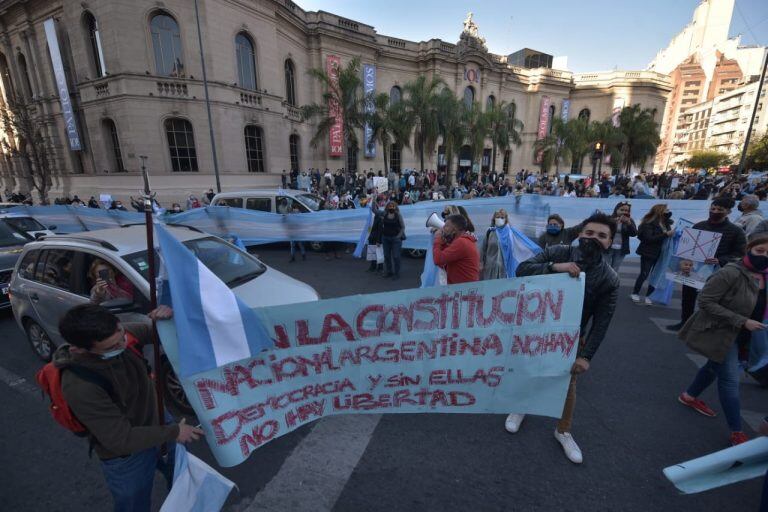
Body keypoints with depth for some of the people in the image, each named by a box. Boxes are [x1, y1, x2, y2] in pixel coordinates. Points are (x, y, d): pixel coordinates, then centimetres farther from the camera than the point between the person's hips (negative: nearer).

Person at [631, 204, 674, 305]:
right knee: (644, 274, 0)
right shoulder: (648, 223, -12)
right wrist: (666, 234, -23)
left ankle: (648, 296, 11)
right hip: (648, 253, -6)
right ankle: (635, 293, 15)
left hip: (660, 253, 6)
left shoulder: (665, 223, 7)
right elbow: (649, 238, -20)